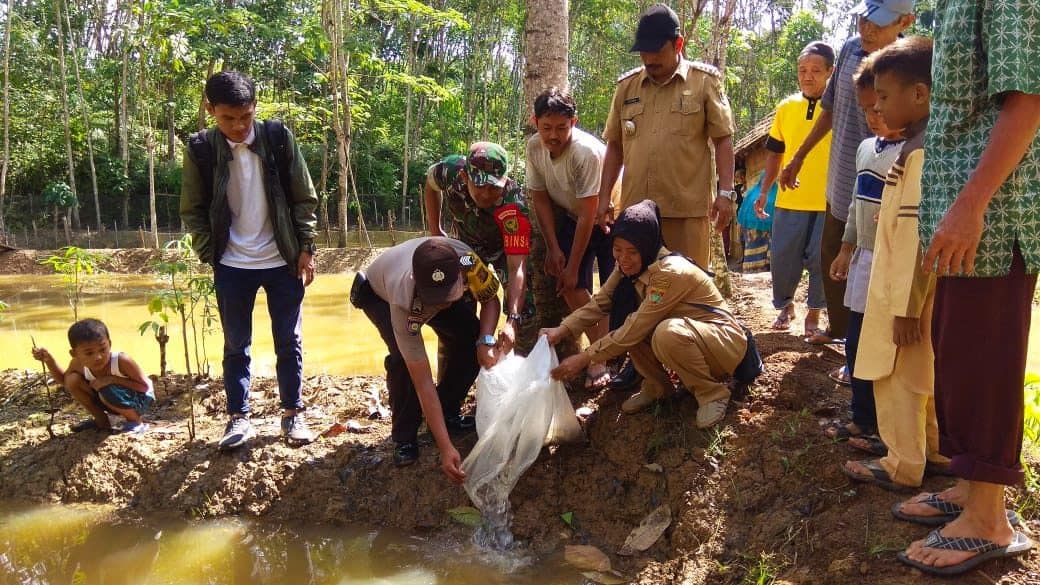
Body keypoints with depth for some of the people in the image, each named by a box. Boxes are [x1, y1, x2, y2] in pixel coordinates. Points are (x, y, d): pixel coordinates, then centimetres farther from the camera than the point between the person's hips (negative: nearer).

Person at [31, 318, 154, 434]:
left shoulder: (122, 361, -32)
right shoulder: (78, 364, -15)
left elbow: (144, 386, -26)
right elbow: (63, 379, 7)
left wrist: (113, 379, -35)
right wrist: (49, 360, -10)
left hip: (141, 399, -6)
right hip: (114, 400, 6)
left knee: (108, 391, -36)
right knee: (72, 380, -10)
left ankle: (136, 422, -8)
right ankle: (102, 421, 6)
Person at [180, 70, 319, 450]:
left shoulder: (278, 138, -6)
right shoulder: (200, 148, -5)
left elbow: (304, 198, -1)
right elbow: (192, 211, 3)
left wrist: (305, 249, -3)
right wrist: (210, 255, -4)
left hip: (283, 261, 0)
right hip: (232, 266, 0)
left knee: (289, 341, 8)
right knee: (236, 345, 9)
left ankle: (292, 413, 21)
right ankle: (238, 417, 21)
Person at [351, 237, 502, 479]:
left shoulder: (467, 260, -40)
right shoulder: (404, 304, -45)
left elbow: (491, 299, -16)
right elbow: (423, 383, -42)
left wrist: (486, 341, -35)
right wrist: (446, 448, -43)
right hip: (380, 294, -4)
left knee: (470, 337, -16)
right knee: (404, 359, -28)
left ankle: (447, 413, 5)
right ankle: (404, 437, -7)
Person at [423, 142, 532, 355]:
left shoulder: (514, 205, -42)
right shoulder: (451, 170, -33)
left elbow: (516, 267, -46)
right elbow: (430, 185, -5)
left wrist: (512, 321, -56)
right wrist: (436, 231, -5)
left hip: (507, 245, -3)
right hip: (467, 243, 3)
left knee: (523, 307, -14)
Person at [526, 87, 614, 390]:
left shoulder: (587, 152, -33)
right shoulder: (534, 148, -16)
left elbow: (588, 216, -28)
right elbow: (540, 199, -4)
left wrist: (573, 267, -22)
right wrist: (553, 249, -8)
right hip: (571, 217, 5)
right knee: (571, 286, -9)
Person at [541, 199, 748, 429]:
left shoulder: (671, 272, -29)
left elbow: (636, 329, -29)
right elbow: (600, 302, -7)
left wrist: (584, 358, -26)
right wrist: (562, 330, -23)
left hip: (726, 341, -7)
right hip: (682, 341, 8)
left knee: (669, 332, -37)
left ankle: (713, 393, -11)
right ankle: (657, 386, 7)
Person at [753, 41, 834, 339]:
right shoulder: (786, 107, 6)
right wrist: (764, 191, 9)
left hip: (828, 202, -3)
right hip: (789, 200, 3)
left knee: (821, 260, 4)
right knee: (781, 257, 7)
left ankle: (814, 315, 21)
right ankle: (785, 306, 31)